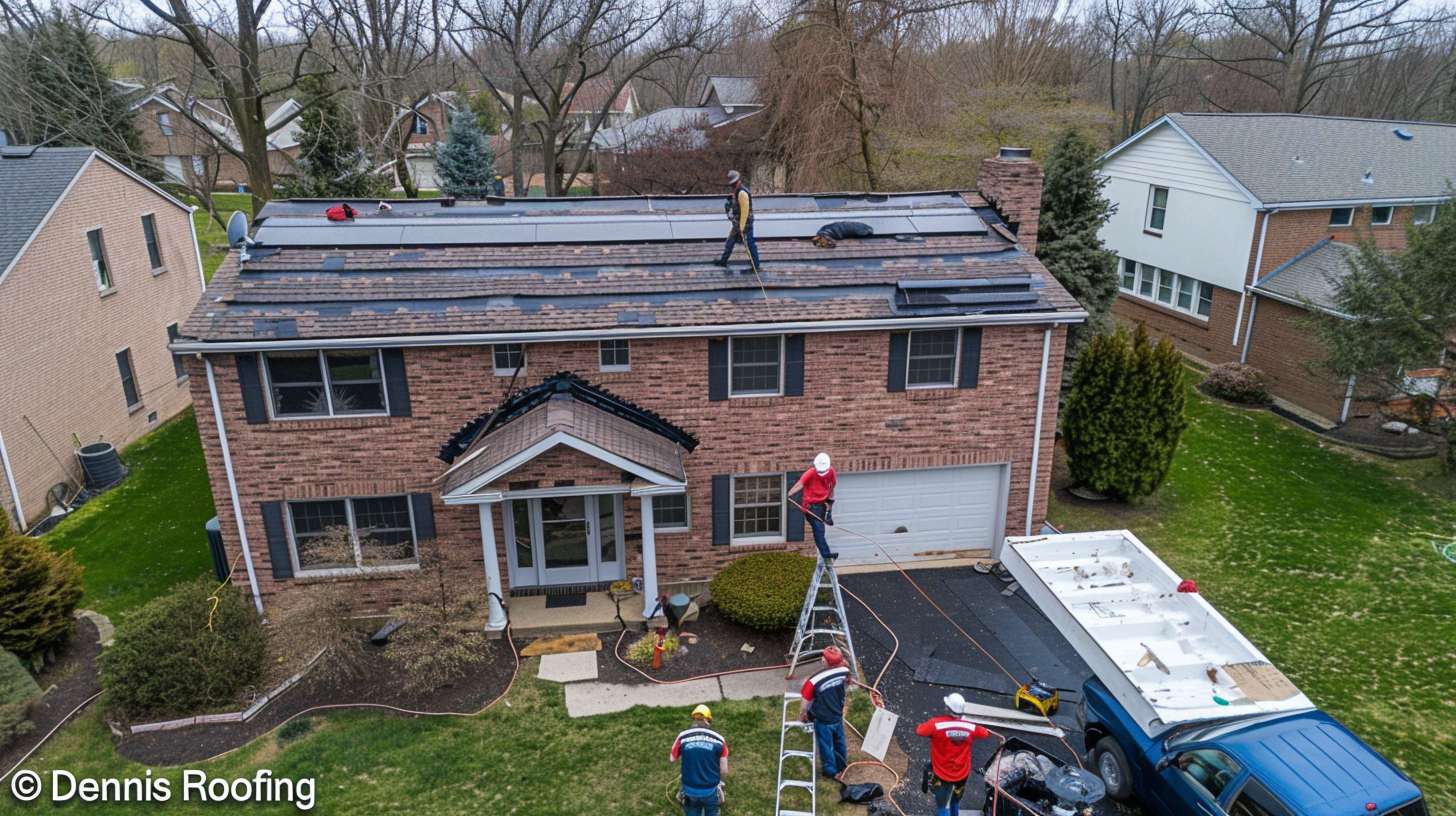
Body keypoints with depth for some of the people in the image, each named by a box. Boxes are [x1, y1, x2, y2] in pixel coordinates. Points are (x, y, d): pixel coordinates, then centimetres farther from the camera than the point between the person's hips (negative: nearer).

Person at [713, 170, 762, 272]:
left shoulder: (742, 193, -23)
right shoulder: (737, 191, 8)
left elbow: (745, 210, -25)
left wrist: (741, 227, -24)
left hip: (744, 223, -10)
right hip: (737, 222, 10)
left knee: (750, 244, -2)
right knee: (730, 241, 20)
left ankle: (756, 266, 6)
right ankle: (723, 261, 34)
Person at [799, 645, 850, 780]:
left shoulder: (814, 680, -34)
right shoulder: (844, 671, -22)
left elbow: (805, 703, -21)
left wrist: (801, 716, -2)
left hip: (823, 720, -4)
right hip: (838, 716, 4)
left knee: (826, 746, 21)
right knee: (839, 742, 29)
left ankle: (831, 771, 42)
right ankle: (842, 765, 52)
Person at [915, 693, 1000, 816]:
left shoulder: (937, 723, -25)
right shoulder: (971, 727, -12)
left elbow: (919, 731, -20)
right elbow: (986, 733, 5)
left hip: (942, 774, -4)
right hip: (962, 773, 4)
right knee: (955, 802, 27)